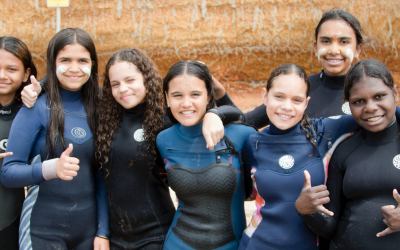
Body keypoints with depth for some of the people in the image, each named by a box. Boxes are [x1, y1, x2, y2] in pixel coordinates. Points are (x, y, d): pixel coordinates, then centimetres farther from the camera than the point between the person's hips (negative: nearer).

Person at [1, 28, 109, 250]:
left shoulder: (96, 109, 2)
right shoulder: (36, 108, -9)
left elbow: (100, 175, 6)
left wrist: (103, 232, 3)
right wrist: (52, 168, -28)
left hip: (87, 230, 4)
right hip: (44, 231, -3)